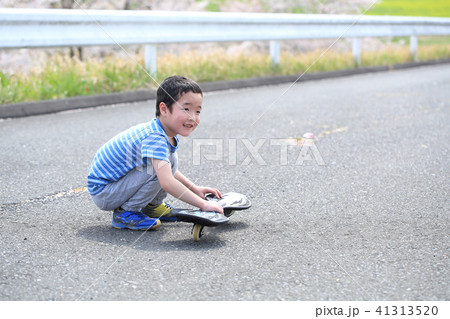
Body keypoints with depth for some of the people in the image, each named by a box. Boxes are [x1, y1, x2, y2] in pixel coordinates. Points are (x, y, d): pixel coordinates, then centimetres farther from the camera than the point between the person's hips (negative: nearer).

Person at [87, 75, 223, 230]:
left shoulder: (168, 134, 1)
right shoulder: (154, 138, -29)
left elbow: (170, 172, 21)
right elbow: (167, 182, -39)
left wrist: (195, 189, 12)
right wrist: (202, 204, -36)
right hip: (102, 192, -9)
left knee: (171, 160, 3)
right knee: (156, 168, -27)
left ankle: (153, 206, 16)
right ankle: (124, 214, -13)